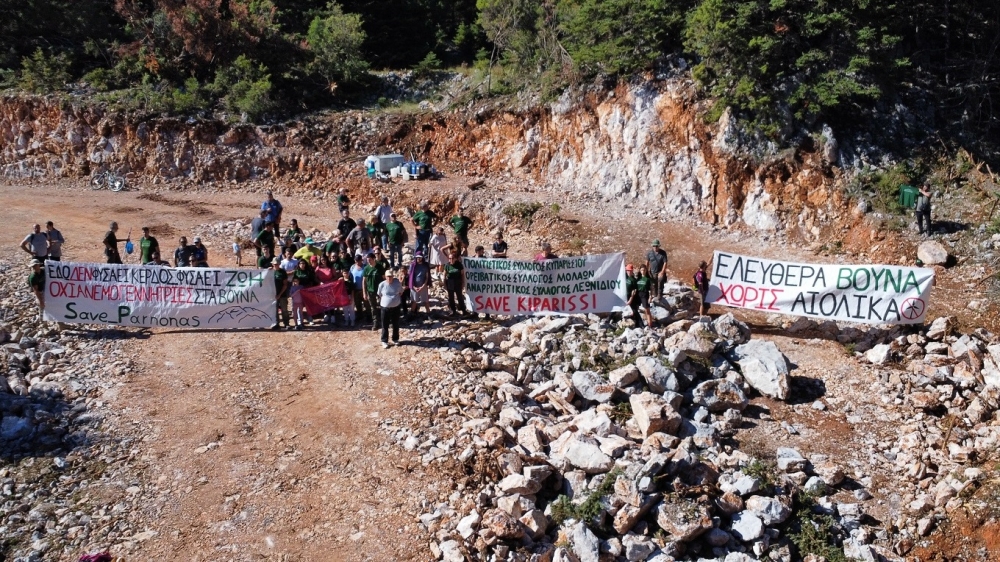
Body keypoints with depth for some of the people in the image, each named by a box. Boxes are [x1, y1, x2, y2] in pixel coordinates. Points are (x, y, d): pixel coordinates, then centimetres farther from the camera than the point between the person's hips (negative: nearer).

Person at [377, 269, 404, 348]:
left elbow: (401, 292, 9)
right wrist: (385, 300, 4)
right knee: (385, 325, 6)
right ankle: (384, 341, 16)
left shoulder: (397, 283, -8)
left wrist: (396, 298, 4)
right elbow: (380, 295, 4)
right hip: (385, 307, -1)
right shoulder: (382, 284, -11)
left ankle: (395, 339, 29)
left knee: (396, 324, 13)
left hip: (396, 307, 1)